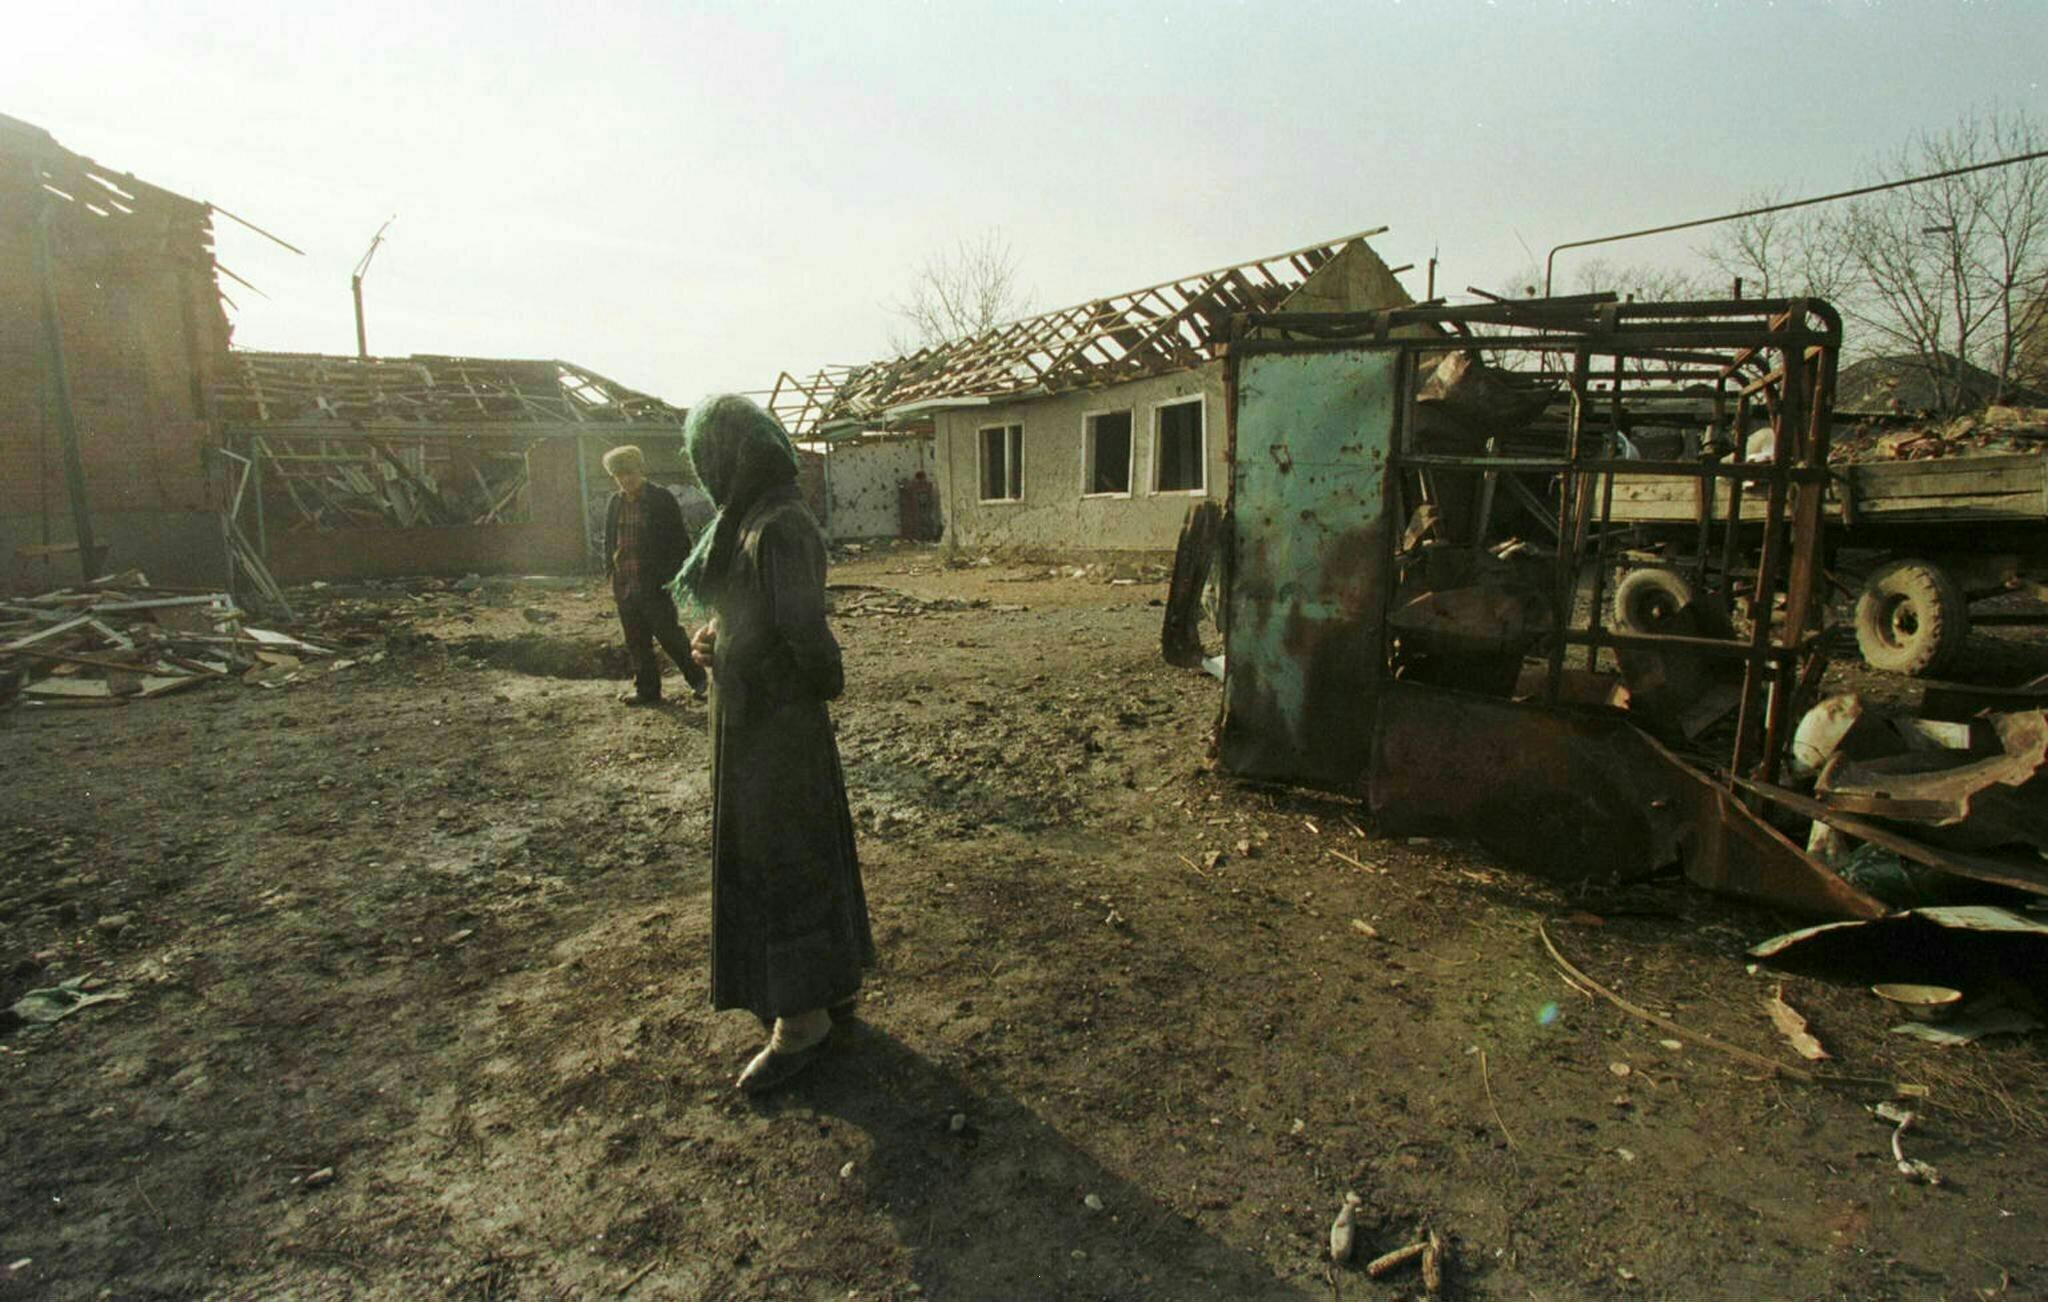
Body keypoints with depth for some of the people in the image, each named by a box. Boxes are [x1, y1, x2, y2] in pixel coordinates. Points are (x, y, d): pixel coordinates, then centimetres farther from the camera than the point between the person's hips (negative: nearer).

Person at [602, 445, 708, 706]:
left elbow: (680, 540, -5)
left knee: (669, 635, -2)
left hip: (655, 584, -5)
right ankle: (646, 689, 20)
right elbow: (609, 542, 19)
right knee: (637, 642, 10)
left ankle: (697, 677, 16)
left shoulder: (661, 499, -5)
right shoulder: (614, 504, 10)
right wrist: (611, 575, 12)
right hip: (625, 585, 5)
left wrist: (675, 577, -11)